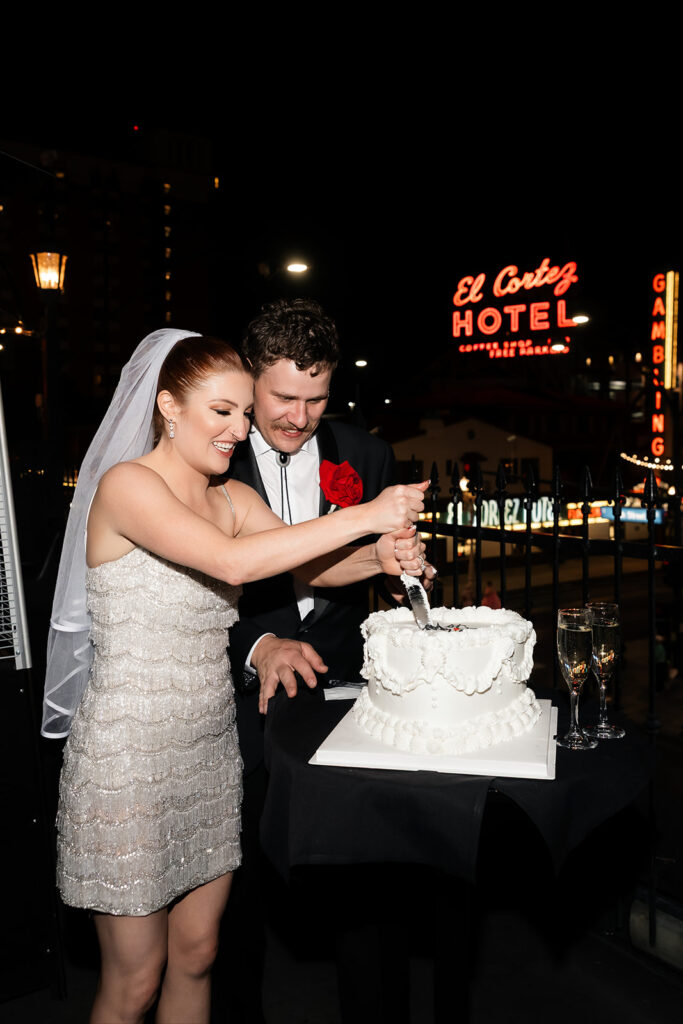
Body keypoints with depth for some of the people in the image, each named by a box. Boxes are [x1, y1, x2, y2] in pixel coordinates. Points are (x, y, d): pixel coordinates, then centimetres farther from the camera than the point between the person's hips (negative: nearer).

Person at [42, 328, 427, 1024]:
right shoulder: (125, 484, -15)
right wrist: (364, 516, -25)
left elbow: (313, 566, -1)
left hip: (211, 750, 6)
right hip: (128, 756, -6)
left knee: (196, 955, 19)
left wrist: (381, 557, -21)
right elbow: (233, 561, -29)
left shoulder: (234, 498, 7)